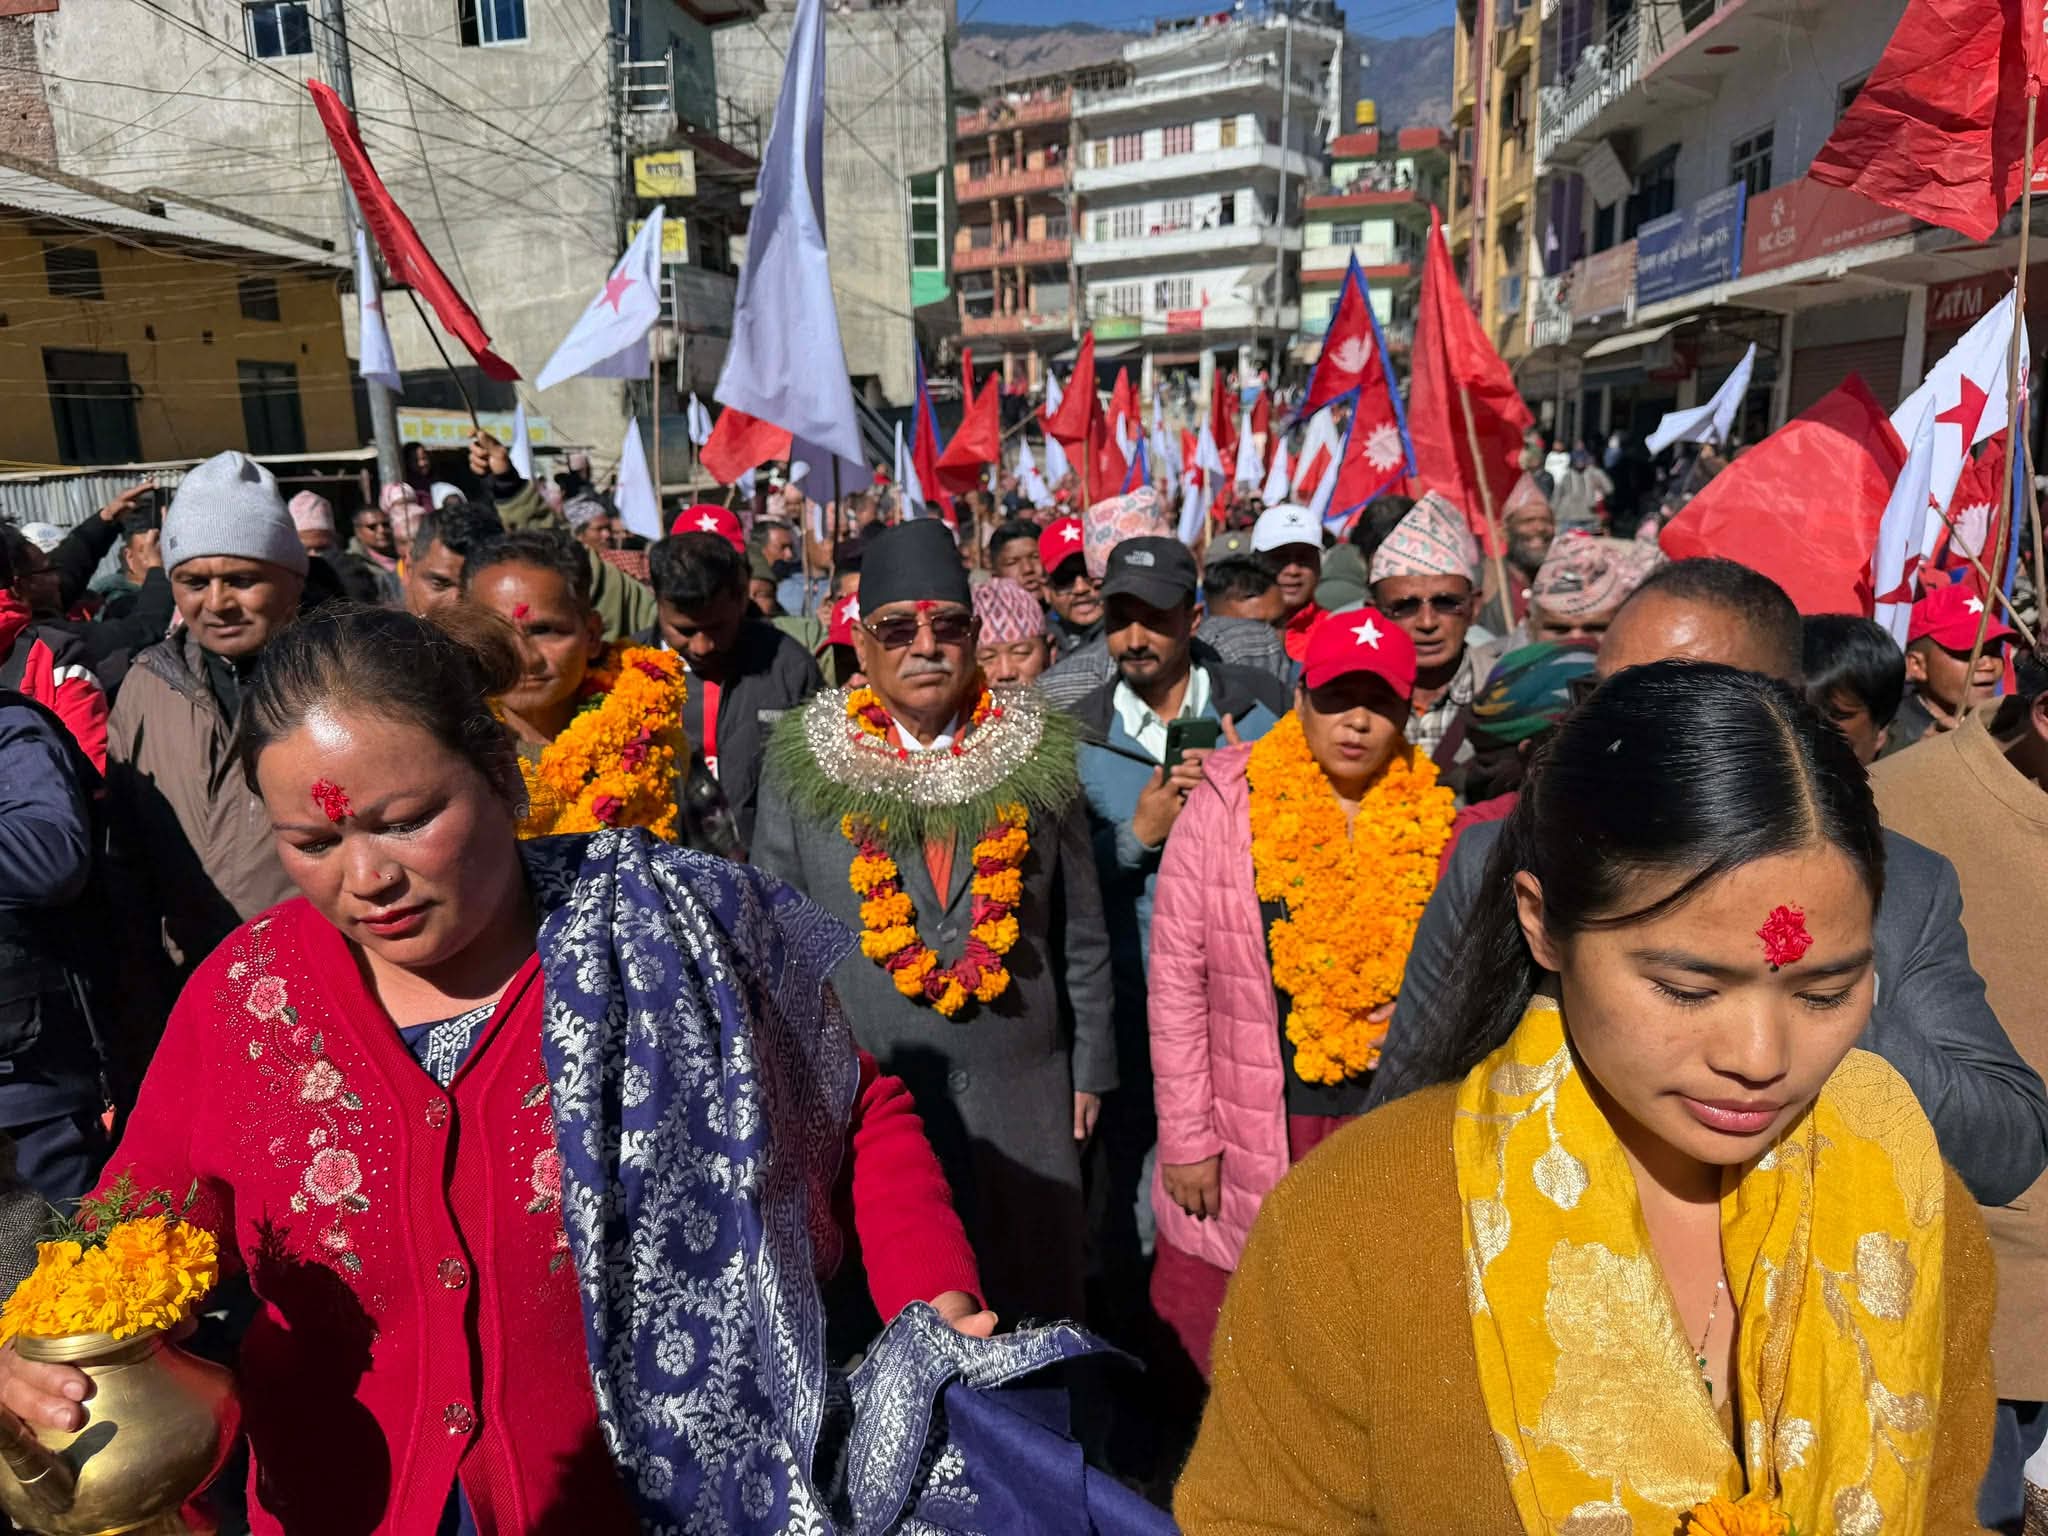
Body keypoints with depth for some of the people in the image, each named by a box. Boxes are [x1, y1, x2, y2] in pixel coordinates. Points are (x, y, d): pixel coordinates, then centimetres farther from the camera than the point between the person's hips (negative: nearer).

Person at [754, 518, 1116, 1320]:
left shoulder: (1034, 754, -1)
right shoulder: (805, 764, -3)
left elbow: (1081, 933, 6)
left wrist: (1091, 1066, 7)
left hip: (1022, 1096, 1)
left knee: (1032, 1301, 15)